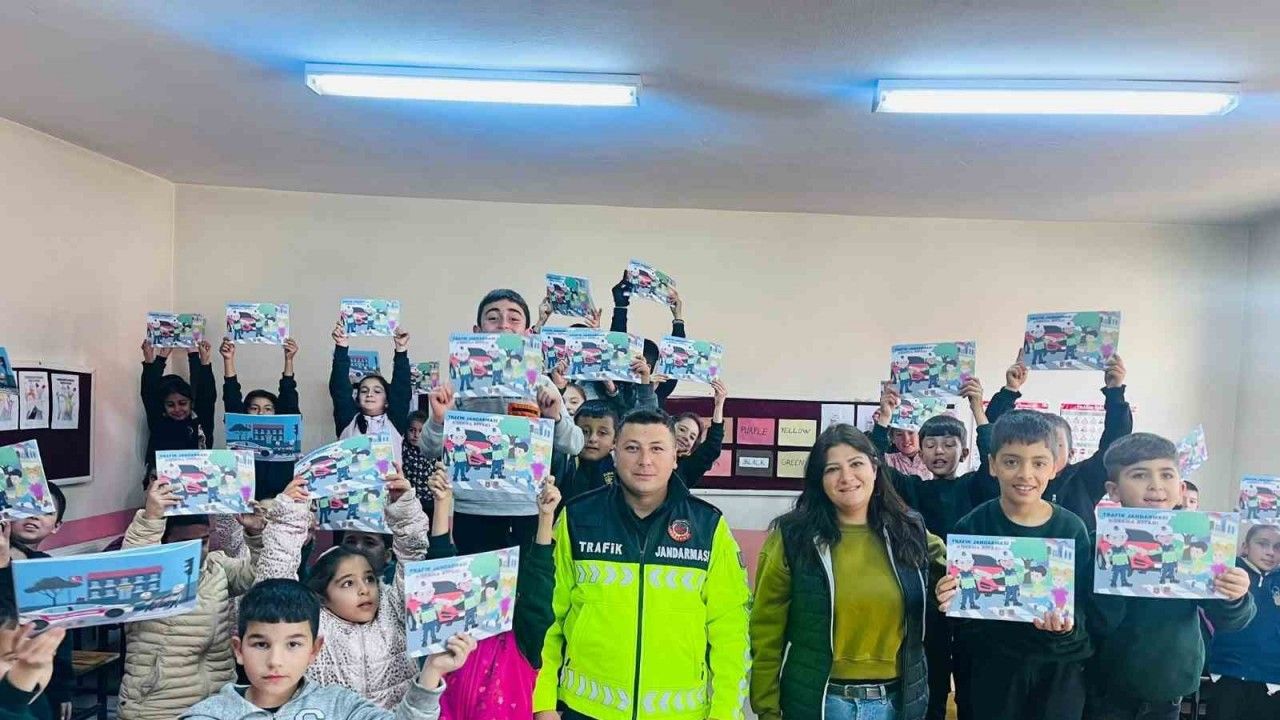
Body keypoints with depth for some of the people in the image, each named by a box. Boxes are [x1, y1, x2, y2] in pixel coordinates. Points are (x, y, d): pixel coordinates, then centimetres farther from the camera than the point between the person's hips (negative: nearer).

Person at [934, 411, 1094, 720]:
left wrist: (1069, 623, -22)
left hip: (1061, 667, 1)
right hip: (993, 669, -1)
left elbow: (1085, 603, -2)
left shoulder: (1072, 528, -4)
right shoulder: (971, 528, -8)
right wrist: (952, 602, -27)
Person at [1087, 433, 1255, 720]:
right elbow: (1097, 626, -16)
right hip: (1109, 689, -3)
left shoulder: (1195, 543, -6)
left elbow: (1226, 622, -2)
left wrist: (1232, 599, -22)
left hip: (1170, 688, 3)